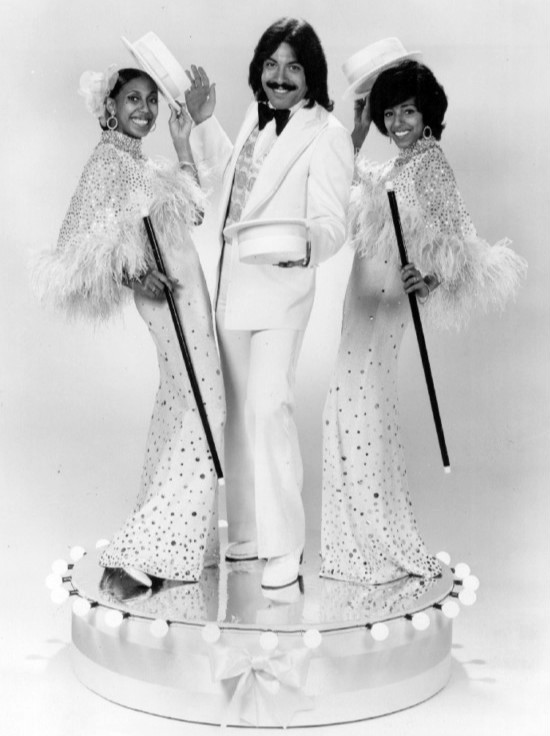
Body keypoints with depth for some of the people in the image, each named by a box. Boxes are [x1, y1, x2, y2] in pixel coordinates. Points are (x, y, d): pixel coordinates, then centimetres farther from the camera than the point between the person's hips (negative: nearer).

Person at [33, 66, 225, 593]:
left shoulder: (144, 165, 16)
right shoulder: (107, 162, -10)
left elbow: (194, 210, 22)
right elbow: (85, 243, -16)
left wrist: (182, 143, 19)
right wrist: (132, 274, -28)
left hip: (188, 289, 10)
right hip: (166, 293, -10)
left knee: (180, 406, 13)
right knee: (199, 411, -13)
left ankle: (169, 535, 23)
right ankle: (136, 554, -13)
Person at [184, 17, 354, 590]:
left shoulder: (326, 135, -10)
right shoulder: (256, 116, 12)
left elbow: (331, 221, -17)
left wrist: (306, 245, -38)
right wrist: (202, 120, 23)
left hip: (281, 291, -8)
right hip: (233, 287, 8)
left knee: (268, 408, -14)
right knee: (239, 412, 13)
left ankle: (284, 546, 0)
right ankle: (246, 533, 27)